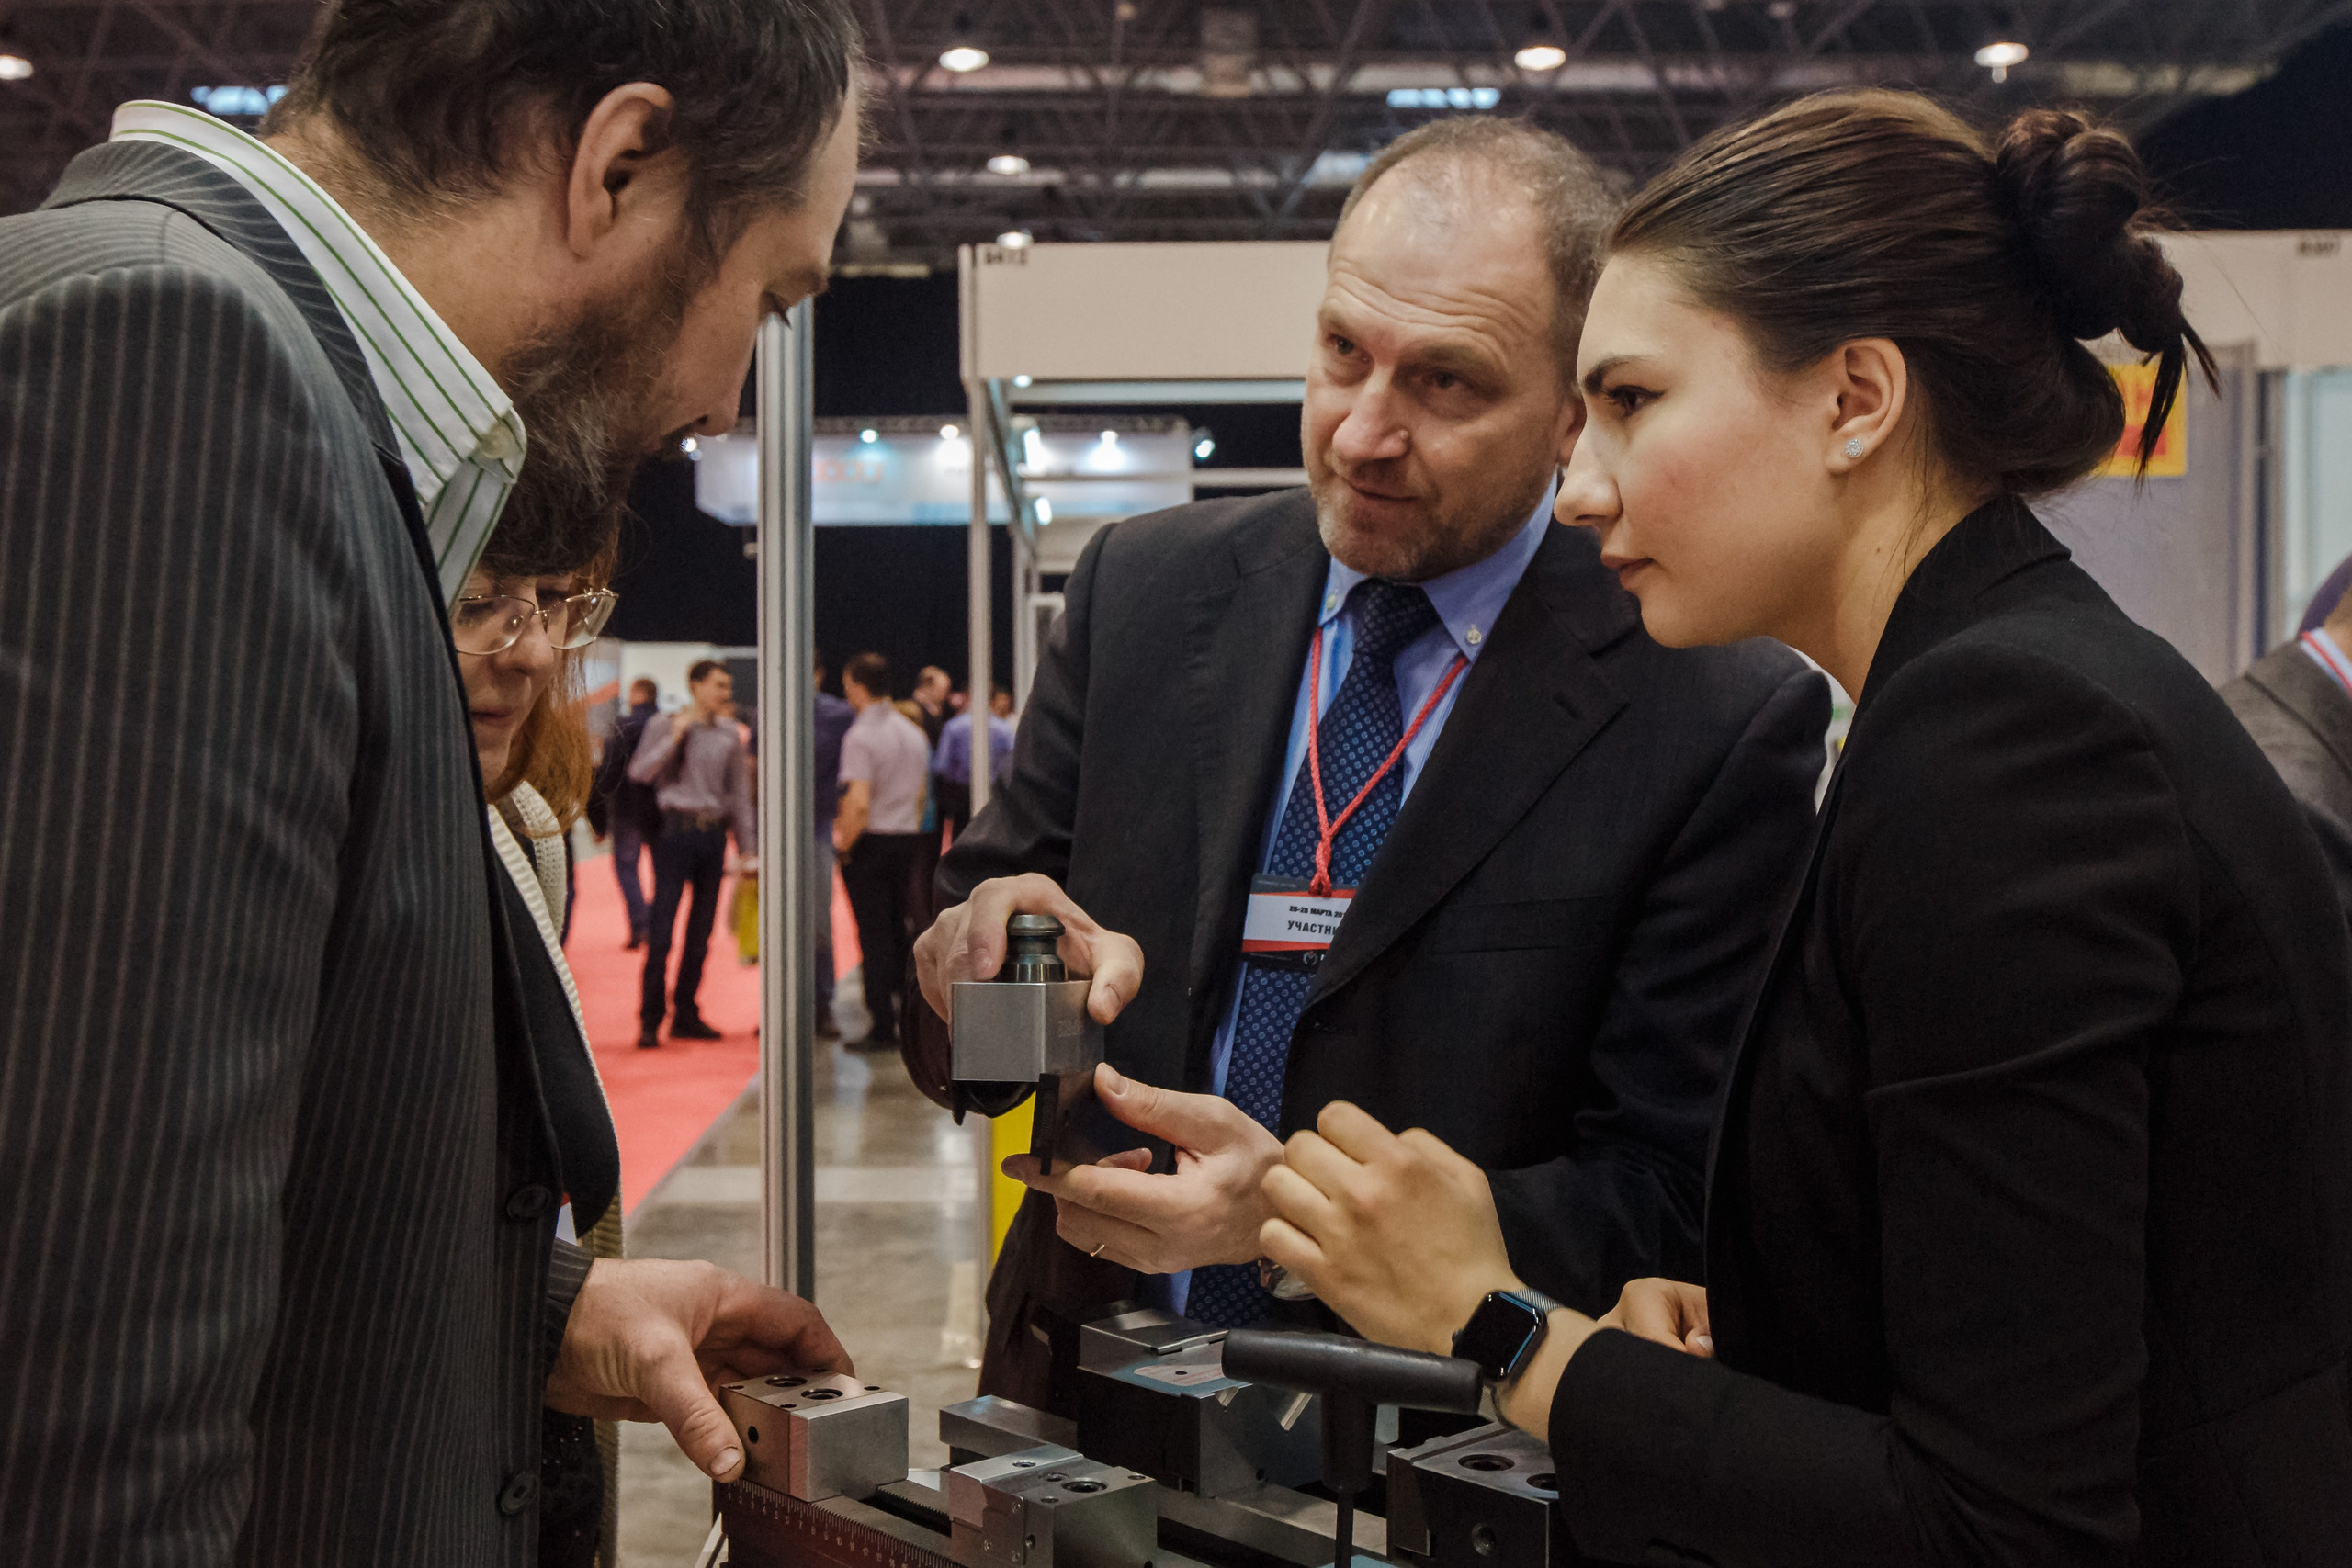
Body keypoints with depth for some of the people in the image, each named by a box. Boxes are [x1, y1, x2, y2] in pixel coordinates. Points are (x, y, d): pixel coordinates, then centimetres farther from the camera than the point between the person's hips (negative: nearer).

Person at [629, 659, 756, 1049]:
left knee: (701, 931, 7)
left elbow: (740, 792, 16)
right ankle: (650, 1020, -5)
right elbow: (639, 772, -10)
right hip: (677, 830, -4)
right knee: (662, 928, -8)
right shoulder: (664, 726, 2)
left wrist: (748, 846, 13)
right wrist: (675, 737, -14)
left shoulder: (730, 733, 12)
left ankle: (685, 1014, 16)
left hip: (714, 835, 4)